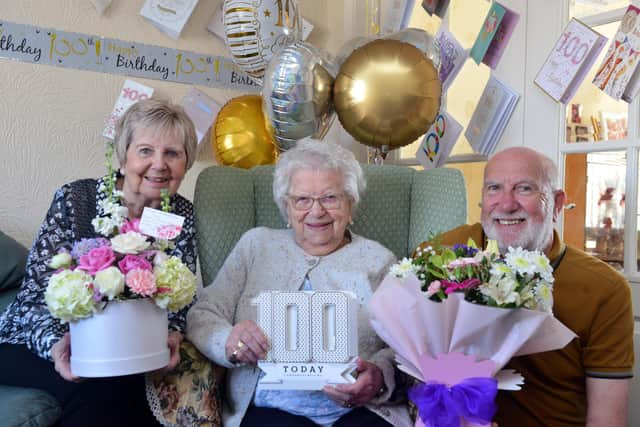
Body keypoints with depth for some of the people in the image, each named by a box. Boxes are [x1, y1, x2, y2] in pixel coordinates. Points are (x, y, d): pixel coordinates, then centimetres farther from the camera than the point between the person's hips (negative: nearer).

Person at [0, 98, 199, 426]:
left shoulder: (182, 214, -4)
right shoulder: (74, 200, -14)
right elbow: (36, 291, -14)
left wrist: (172, 334, -24)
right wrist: (55, 342, -34)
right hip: (37, 346, -3)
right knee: (98, 387, -31)